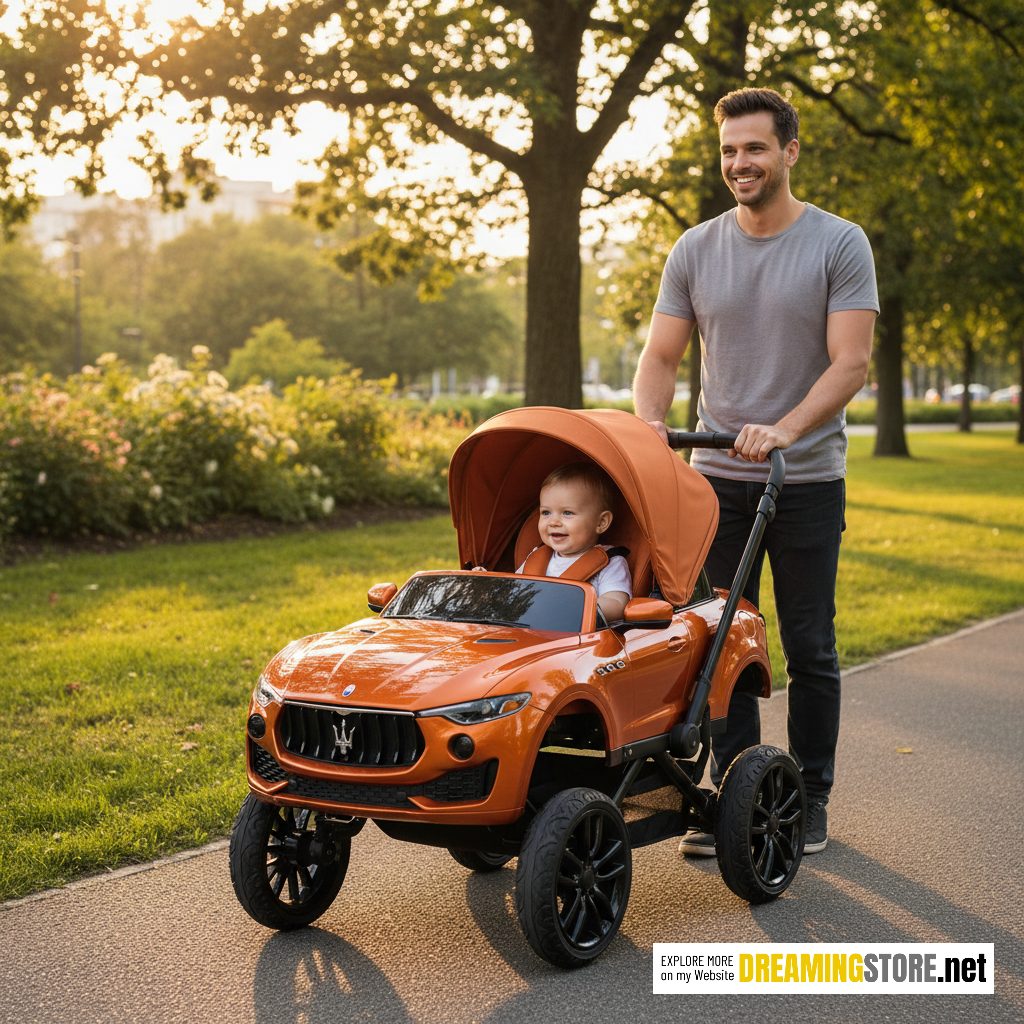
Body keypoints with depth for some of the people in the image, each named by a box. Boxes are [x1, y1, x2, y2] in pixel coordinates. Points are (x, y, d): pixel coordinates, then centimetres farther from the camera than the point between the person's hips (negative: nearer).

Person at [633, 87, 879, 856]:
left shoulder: (839, 245, -3)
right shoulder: (696, 251, 7)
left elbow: (851, 364, -11)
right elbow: (661, 357, 8)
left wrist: (785, 429, -26)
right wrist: (648, 424, -13)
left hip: (808, 481, -3)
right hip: (717, 479, 3)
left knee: (810, 649, 6)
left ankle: (809, 798, 19)